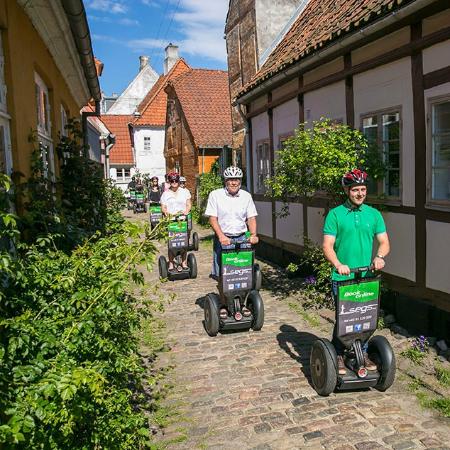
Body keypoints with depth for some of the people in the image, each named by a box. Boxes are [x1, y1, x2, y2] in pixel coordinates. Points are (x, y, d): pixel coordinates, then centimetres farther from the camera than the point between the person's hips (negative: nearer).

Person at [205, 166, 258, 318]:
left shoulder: (246, 196, 6)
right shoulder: (215, 195, -3)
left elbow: (251, 218, 5)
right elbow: (212, 218, -7)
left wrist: (253, 234, -12)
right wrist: (221, 236, -20)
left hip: (241, 237, 2)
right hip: (223, 239, -2)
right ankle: (224, 305, 17)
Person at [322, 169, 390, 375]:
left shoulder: (374, 214, 7)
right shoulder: (335, 214, -3)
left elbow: (384, 242, 4)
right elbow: (328, 245, -9)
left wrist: (379, 256, -18)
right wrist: (338, 264, -26)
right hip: (342, 278, -3)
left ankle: (363, 354, 31)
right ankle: (338, 356, 20)